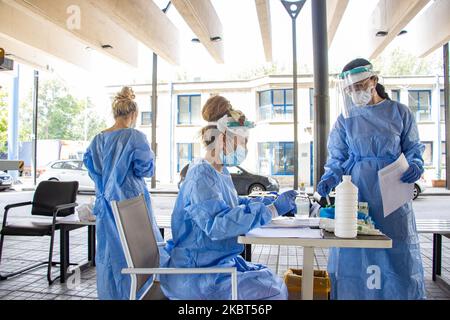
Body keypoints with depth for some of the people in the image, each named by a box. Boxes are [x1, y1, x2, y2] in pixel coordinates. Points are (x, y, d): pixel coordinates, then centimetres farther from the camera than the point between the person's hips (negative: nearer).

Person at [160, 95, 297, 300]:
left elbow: (234, 206, 16)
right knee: (274, 292, -13)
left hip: (218, 263, 10)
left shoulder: (220, 173, 9)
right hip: (195, 275, -9)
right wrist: (272, 210, -31)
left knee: (276, 284, 9)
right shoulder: (201, 177, -22)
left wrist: (271, 201, 2)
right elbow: (217, 224, -34)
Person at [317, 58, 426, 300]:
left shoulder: (400, 113, 5)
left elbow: (413, 150, 9)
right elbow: (337, 158, 7)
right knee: (354, 254, 2)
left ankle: (403, 293, 24)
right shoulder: (346, 119, 7)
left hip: (392, 194, 0)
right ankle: (353, 293, 17)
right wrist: (330, 178, -12)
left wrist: (415, 166, -12)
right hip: (356, 193, 1)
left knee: (398, 252, 5)